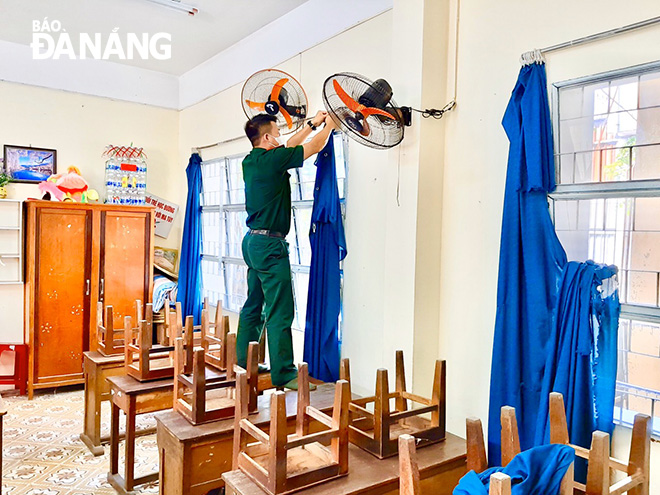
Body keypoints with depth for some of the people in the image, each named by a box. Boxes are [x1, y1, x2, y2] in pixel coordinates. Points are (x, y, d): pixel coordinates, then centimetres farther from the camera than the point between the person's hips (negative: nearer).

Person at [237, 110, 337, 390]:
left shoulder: (250, 161, 11)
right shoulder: (272, 159, -13)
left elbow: (287, 148, 24)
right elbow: (314, 147, -3)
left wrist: (311, 125, 29)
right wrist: (329, 126, 16)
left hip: (252, 241, 10)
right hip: (270, 244, -10)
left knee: (253, 305, 16)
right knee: (279, 312, -6)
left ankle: (244, 362, 25)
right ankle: (283, 374, 0)